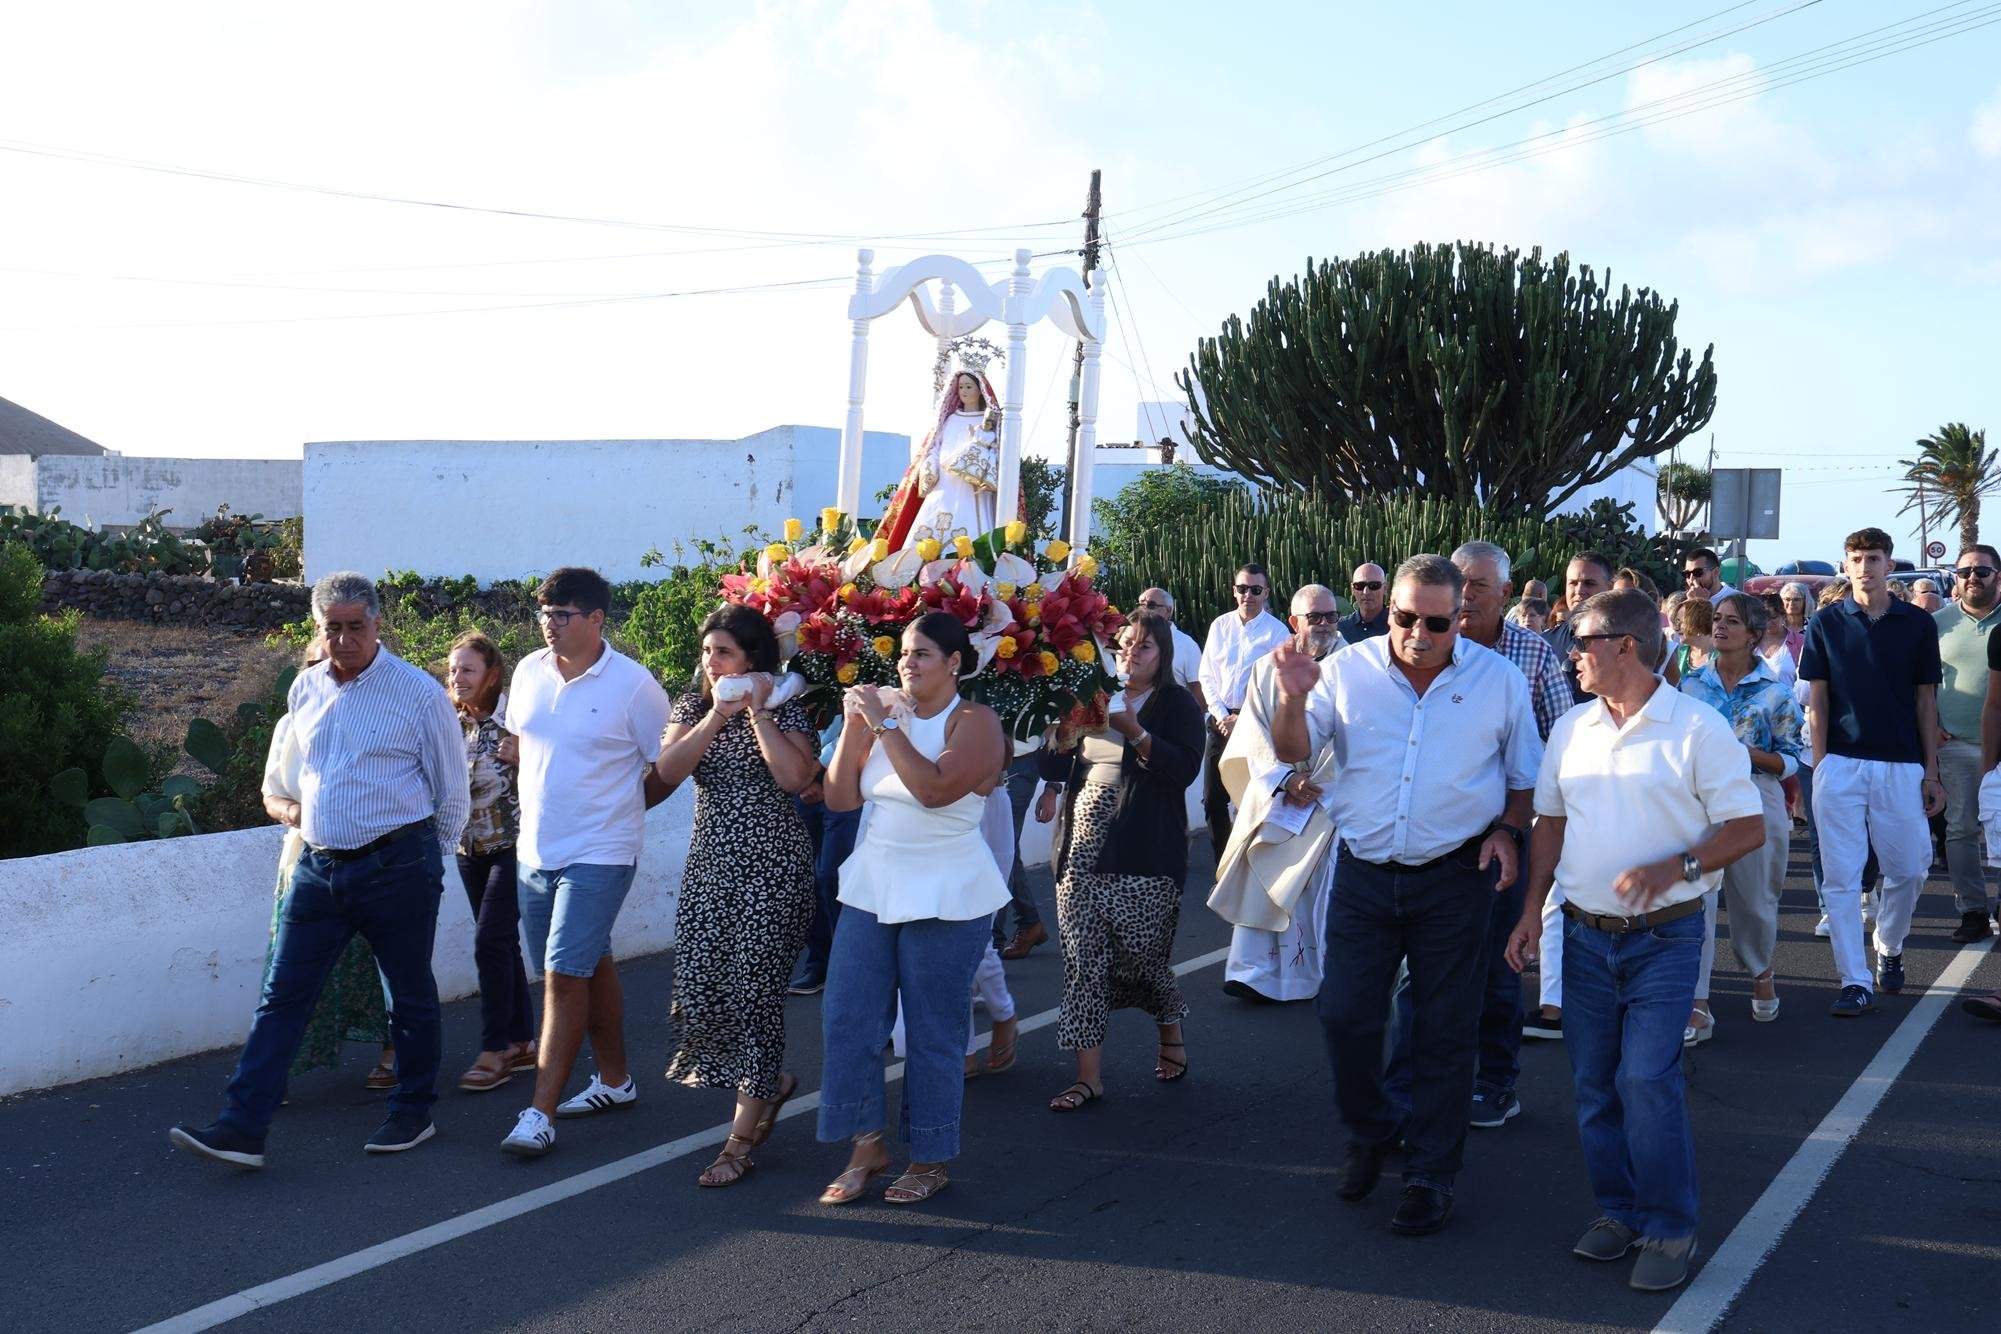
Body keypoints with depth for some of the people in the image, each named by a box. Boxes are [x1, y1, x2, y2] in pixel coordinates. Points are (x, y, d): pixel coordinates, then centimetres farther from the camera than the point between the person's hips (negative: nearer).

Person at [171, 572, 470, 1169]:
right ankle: (244, 1126, 0)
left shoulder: (419, 693, -8)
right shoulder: (304, 690, 7)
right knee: (282, 995, 0)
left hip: (397, 866, -5)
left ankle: (413, 1112, 24)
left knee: (411, 996, 9)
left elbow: (452, 790, 1)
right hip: (319, 865, 5)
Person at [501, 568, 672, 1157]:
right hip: (535, 850, 6)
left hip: (599, 855, -6)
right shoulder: (529, 672, 4)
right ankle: (614, 1080, 33)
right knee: (589, 966, 18)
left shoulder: (633, 685, -12)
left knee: (565, 975, -10)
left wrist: (618, 807, 2)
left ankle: (540, 1114, -6)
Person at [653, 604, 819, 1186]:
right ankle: (770, 1082, 28)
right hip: (709, 864, 5)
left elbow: (795, 776, -22)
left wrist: (757, 712, -17)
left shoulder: (785, 710, -5)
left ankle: (741, 1141, 6)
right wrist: (716, 717, -14)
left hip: (771, 869, -5)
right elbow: (668, 770, -7)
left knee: (752, 992, -4)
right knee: (697, 990, 0)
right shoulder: (693, 705, 8)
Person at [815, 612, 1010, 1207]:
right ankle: (867, 1146, 15)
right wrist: (853, 727, -5)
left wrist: (885, 724, -20)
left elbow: (935, 788, -25)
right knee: (847, 1019, 1)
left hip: (947, 900, -6)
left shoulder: (974, 722, -7)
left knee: (933, 1033, 3)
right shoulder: (886, 716, 10)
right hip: (871, 889, 6)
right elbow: (839, 798, 6)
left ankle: (931, 1160, 16)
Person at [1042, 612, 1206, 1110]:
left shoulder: (1177, 705, 0)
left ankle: (1171, 1035, 30)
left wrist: (1135, 732, -22)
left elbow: (1186, 768, -15)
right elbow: (1069, 756, 28)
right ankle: (1089, 1075, 2)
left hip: (1144, 850, -4)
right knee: (1084, 958, -1)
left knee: (1140, 953, -1)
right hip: (1085, 846, 4)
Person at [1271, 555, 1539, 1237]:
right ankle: (1369, 1133, 29)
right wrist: (1292, 700, -20)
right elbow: (1292, 750, -1)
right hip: (1364, 873, 1)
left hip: (1455, 878, -1)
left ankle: (1430, 1173, 19)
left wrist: (1506, 830, -7)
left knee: (1444, 1032, 6)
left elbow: (1525, 777, 10)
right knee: (1344, 1016, 2)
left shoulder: (1499, 679, -2)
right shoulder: (1346, 670, -2)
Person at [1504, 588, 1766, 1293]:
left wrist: (1676, 867, -22)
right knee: (1594, 1083, 9)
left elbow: (1748, 826, -8)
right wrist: (1531, 910, 8)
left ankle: (1670, 1228, 4)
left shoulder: (1697, 727, -8)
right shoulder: (1571, 729, 8)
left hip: (1664, 937, -5)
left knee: (1647, 1079, -11)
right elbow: (1551, 822, 15)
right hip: (1585, 935, 5)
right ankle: (1618, 1209, 24)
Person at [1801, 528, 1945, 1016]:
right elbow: (1819, 699, 5)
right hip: (1841, 765, -1)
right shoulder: (1825, 624, 4)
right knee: (1841, 876, -3)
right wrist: (1818, 765, -2)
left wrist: (1931, 772, 3)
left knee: (1909, 869, 6)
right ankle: (1855, 981, 3)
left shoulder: (1918, 624, 5)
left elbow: (1926, 701, 7)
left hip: (1901, 766, 1)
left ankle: (1889, 947, 34)